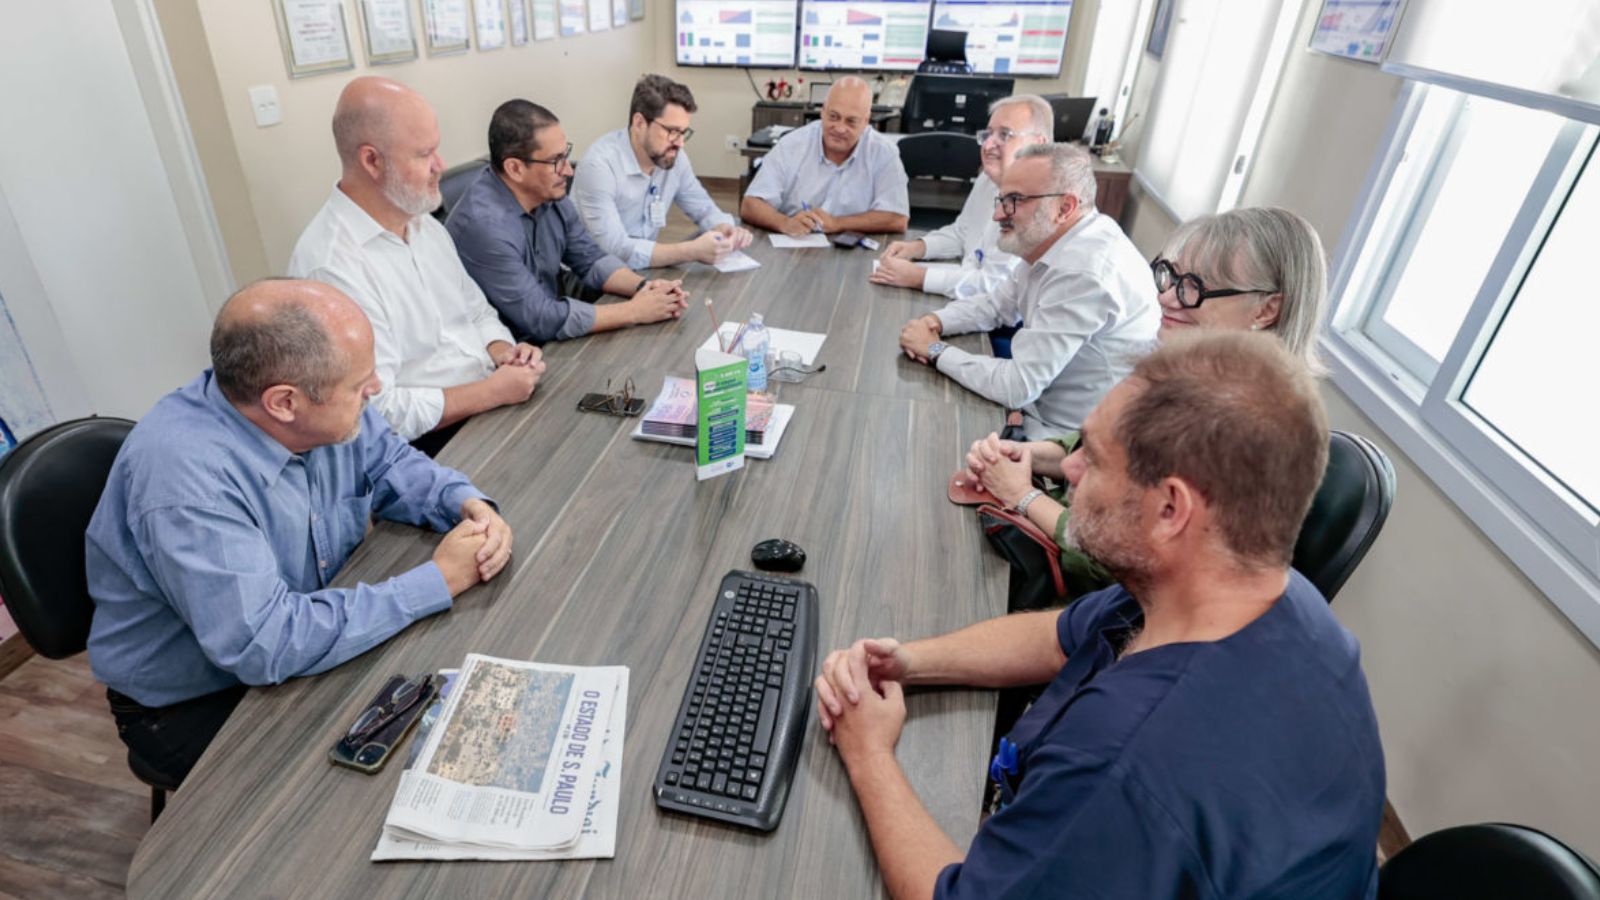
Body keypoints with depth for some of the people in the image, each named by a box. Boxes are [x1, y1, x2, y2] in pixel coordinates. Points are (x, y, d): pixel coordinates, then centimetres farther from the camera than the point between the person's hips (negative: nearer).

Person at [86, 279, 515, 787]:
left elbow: (390, 463, 4)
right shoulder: (185, 477, -34)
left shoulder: (322, 410, -14)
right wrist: (438, 581, -31)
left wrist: (466, 503, -17)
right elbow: (265, 647, -35)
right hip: (196, 707, -6)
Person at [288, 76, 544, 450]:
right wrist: (495, 390, -18)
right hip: (432, 445, -8)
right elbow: (375, 414, -22)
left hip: (492, 405, 8)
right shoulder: (331, 266, -20)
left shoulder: (423, 222, 9)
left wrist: (502, 351, -4)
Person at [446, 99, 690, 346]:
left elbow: (590, 260, 8)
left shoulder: (550, 193, -3)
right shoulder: (484, 223, -25)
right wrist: (636, 311, -20)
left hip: (548, 341, 7)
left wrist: (643, 287, -11)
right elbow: (540, 319, -25)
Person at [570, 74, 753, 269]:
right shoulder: (600, 164, -22)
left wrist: (724, 230, -14)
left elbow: (704, 208, 9)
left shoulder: (674, 157, -4)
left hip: (645, 271, 7)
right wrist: (693, 251, -35)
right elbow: (615, 249, -30)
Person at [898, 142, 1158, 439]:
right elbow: (996, 306, 15)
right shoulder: (1048, 243, 1)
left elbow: (1017, 387, -26)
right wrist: (936, 322, -4)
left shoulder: (1083, 271, -28)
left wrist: (936, 350, -13)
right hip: (1040, 406, 8)